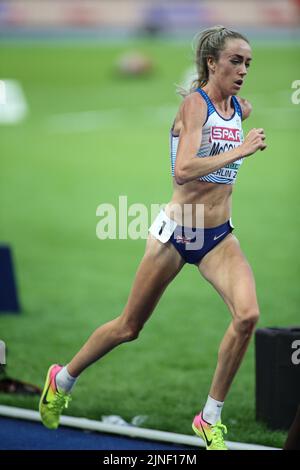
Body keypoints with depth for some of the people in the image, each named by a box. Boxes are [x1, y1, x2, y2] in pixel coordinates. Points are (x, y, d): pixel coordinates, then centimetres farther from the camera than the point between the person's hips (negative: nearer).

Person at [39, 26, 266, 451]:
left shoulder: (242, 109, 5)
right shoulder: (194, 103, -16)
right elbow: (183, 171, -30)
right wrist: (239, 151, -31)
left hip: (219, 236, 5)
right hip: (175, 231, -5)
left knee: (247, 314, -21)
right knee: (129, 326, 8)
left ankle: (211, 418, -8)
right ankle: (63, 380, 34)